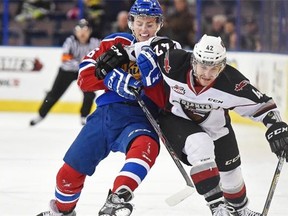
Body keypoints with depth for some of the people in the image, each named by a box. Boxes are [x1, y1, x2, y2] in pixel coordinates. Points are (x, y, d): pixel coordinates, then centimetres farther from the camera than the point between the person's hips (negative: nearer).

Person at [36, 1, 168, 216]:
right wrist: (112, 77, -14)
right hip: (105, 114, 2)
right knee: (70, 172, 6)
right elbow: (85, 78, 3)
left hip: (139, 118, -2)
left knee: (147, 145, -38)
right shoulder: (117, 43, 9)